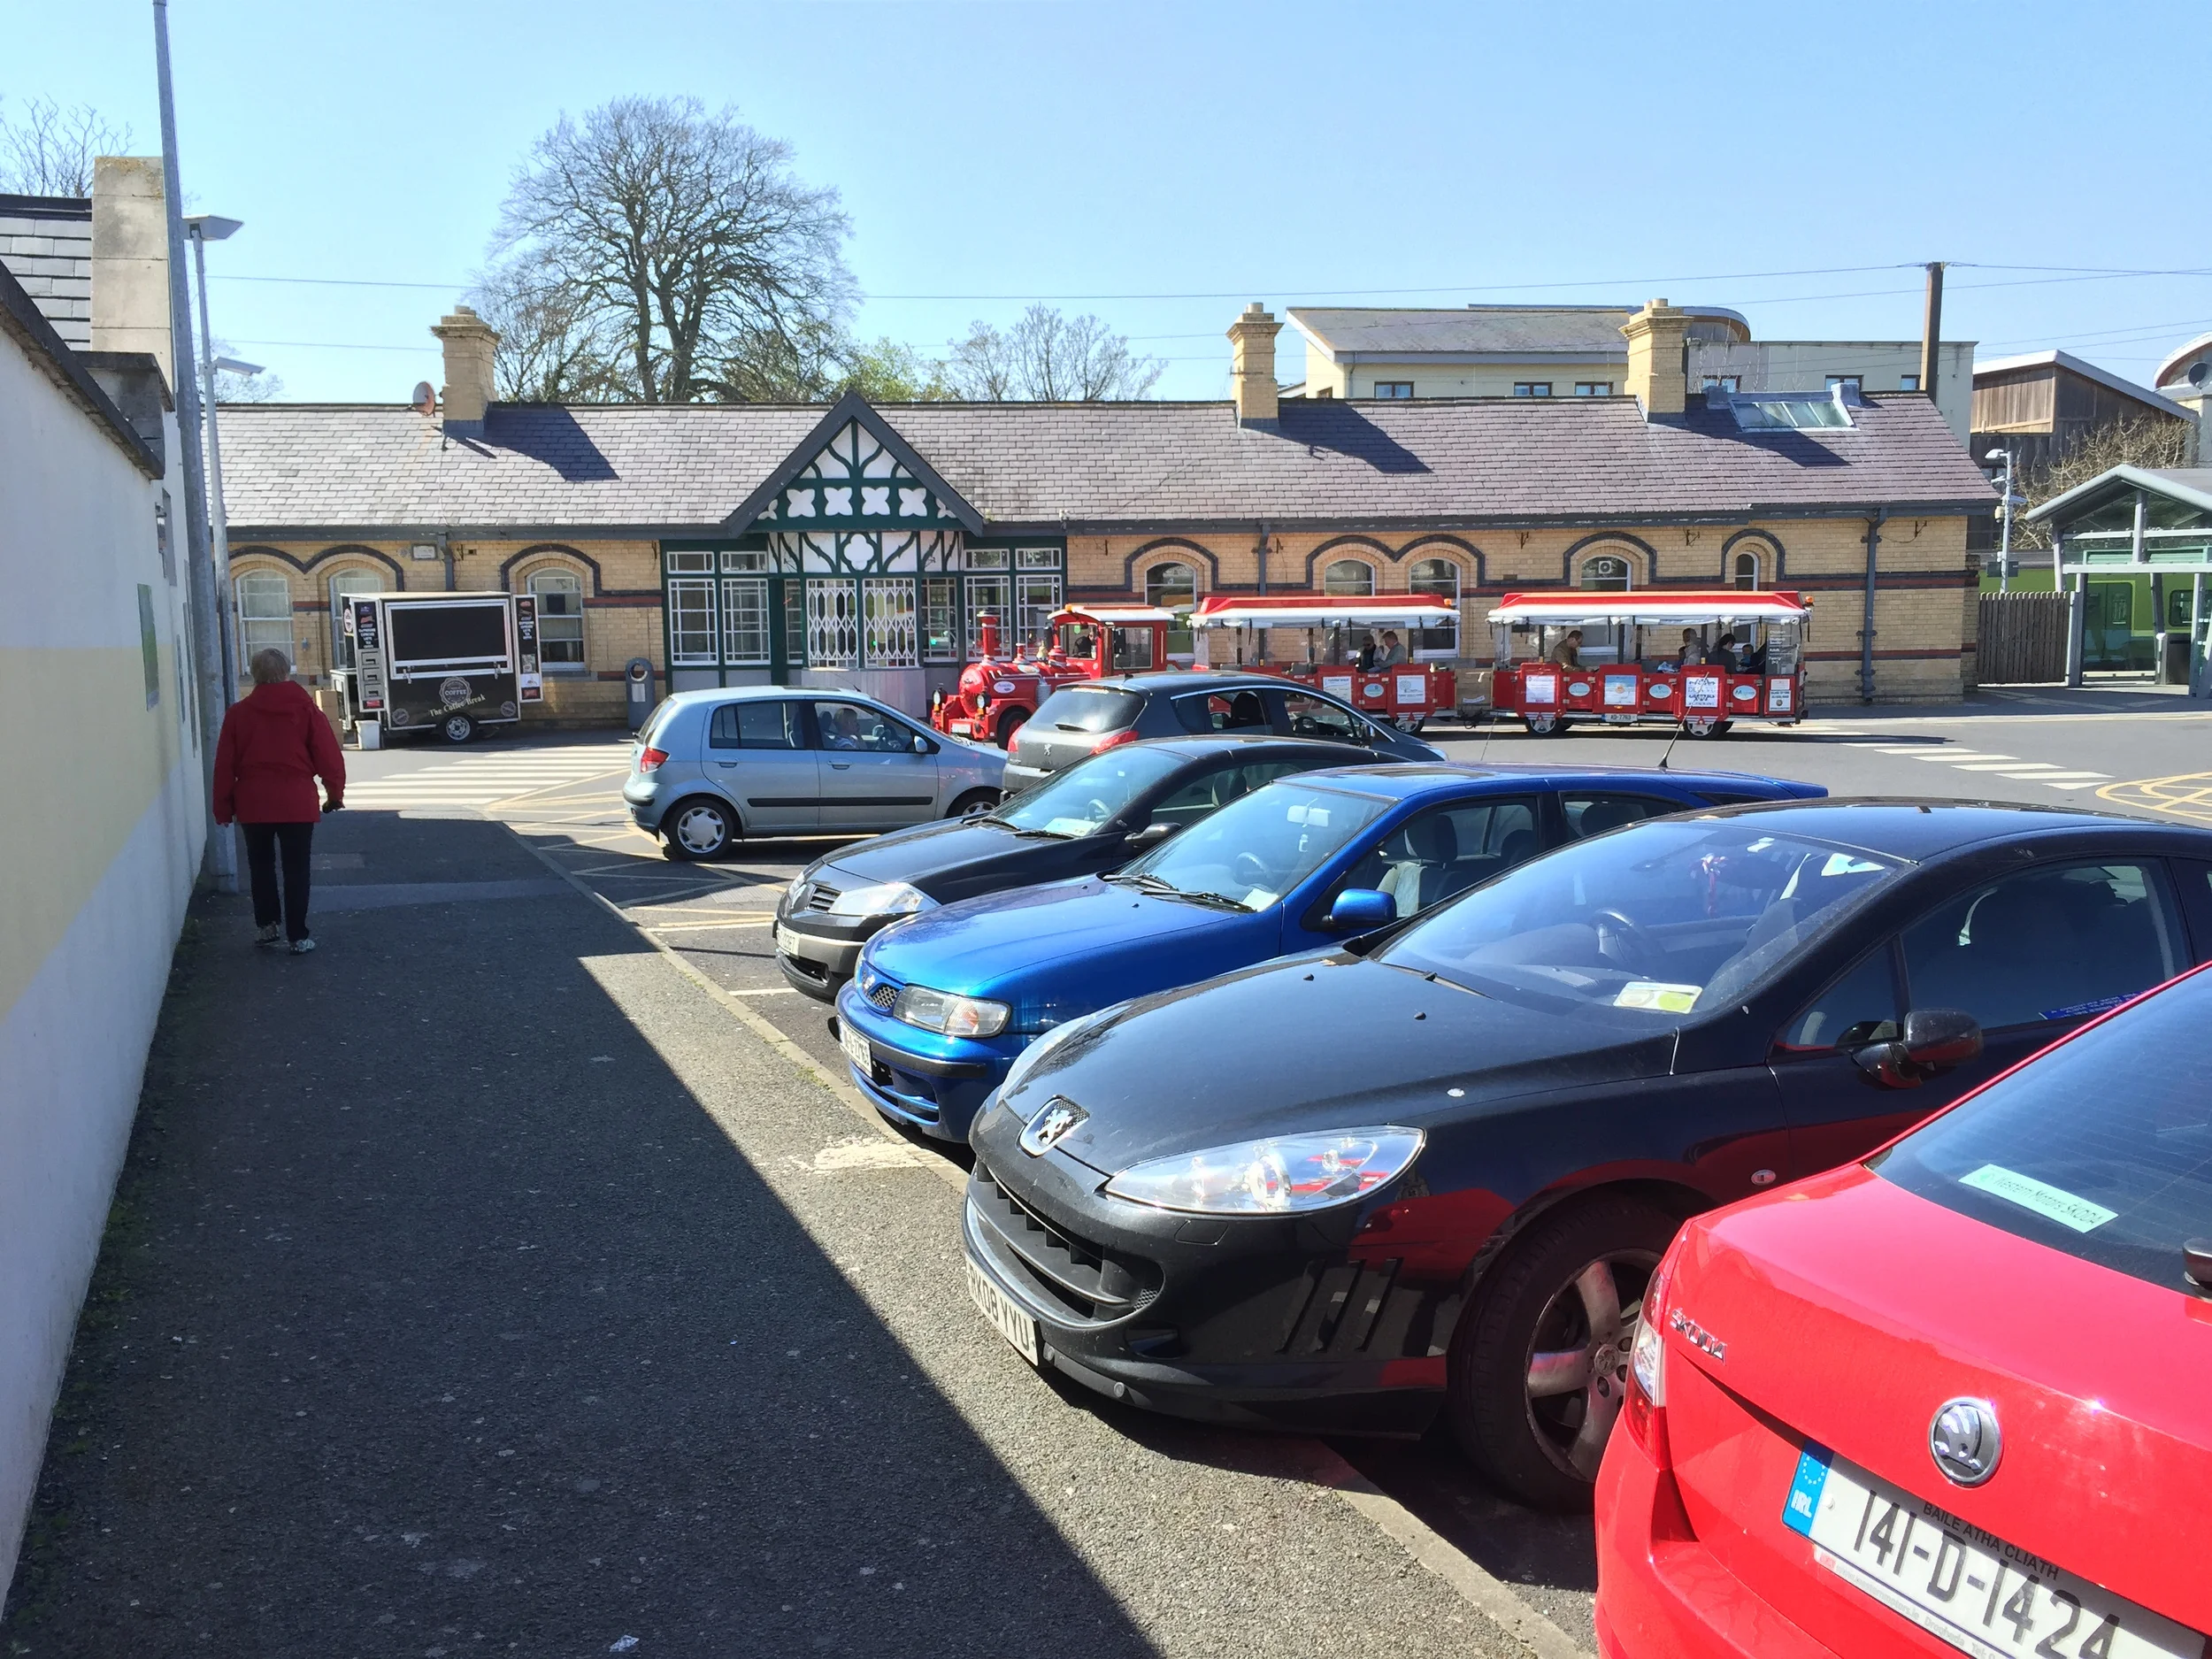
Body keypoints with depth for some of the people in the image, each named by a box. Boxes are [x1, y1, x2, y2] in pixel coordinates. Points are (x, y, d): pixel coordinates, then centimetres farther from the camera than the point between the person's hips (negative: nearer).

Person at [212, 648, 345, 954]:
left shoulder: (239, 713, 0)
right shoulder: (305, 708, -3)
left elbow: (225, 764, 2)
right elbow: (328, 754, -4)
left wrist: (223, 807, 10)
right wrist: (335, 792, 9)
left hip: (254, 804, 1)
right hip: (297, 803, -1)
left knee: (261, 865, 19)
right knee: (296, 869, 5)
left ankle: (266, 926, 21)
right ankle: (298, 937, 5)